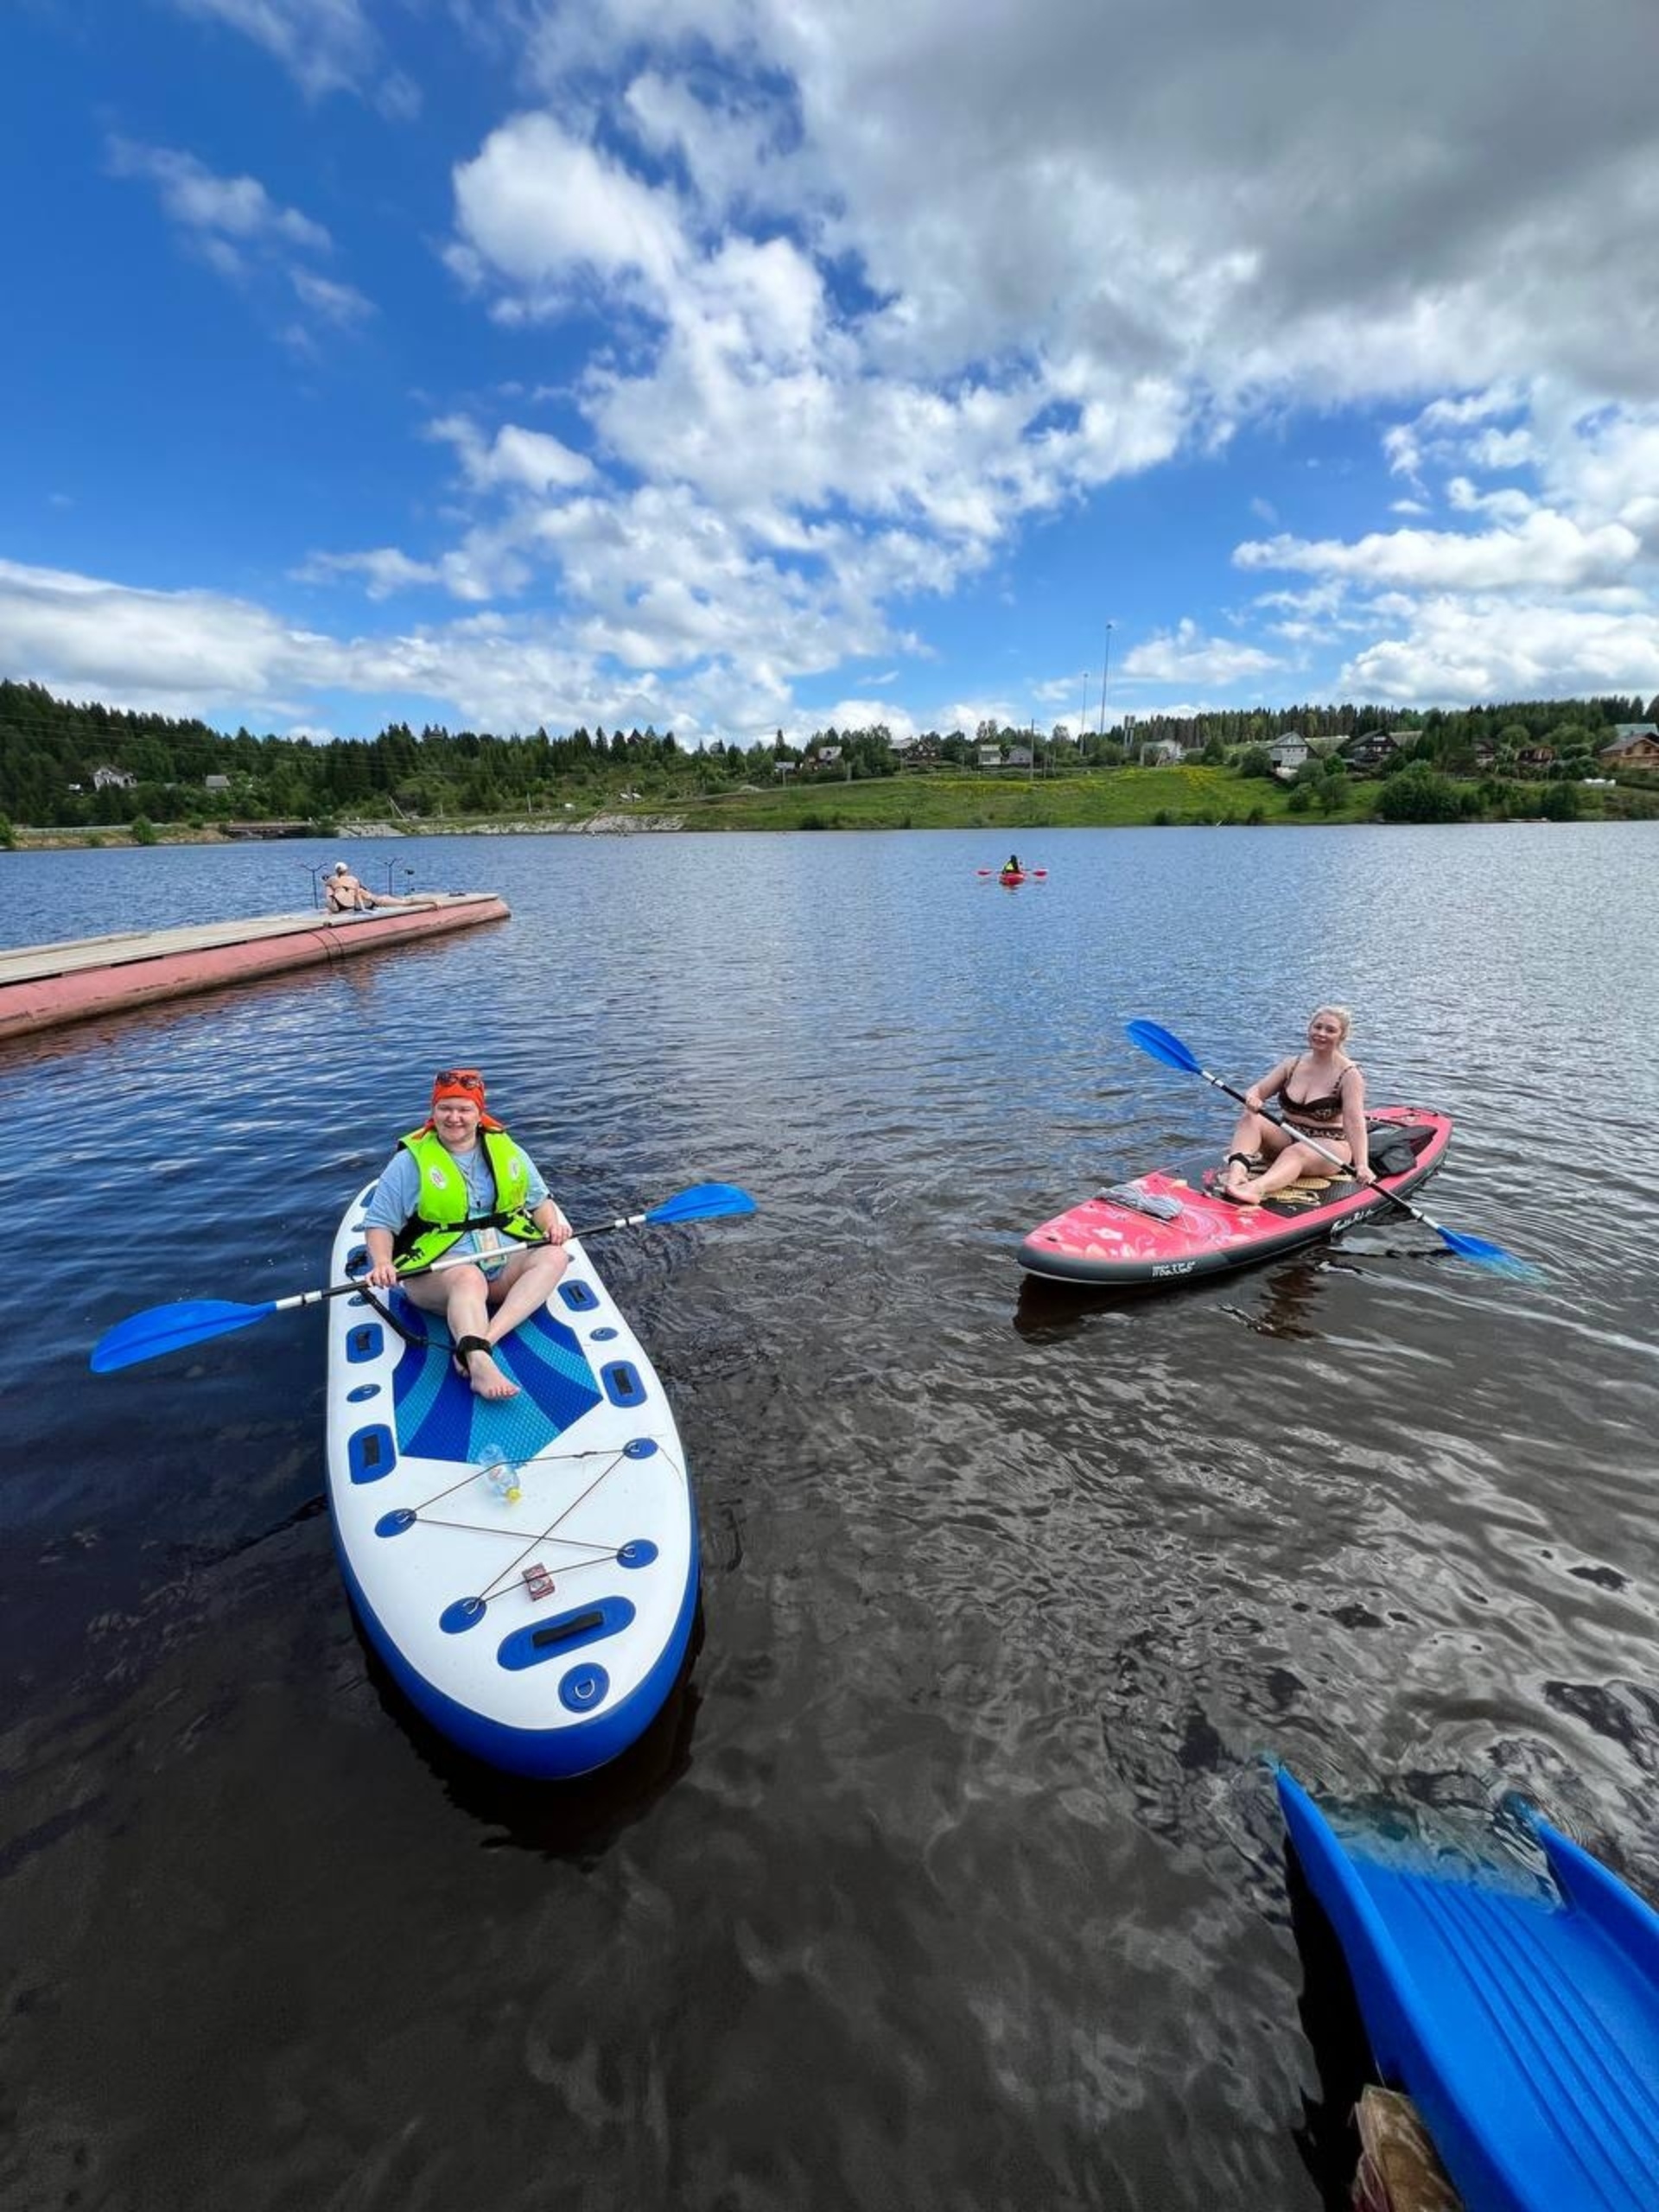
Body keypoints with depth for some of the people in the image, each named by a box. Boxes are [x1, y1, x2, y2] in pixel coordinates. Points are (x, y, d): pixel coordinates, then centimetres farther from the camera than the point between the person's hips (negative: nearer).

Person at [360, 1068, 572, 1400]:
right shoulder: (410, 1162, 0)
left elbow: (538, 1199, 18)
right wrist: (382, 1263, -17)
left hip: (507, 1265, 4)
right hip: (437, 1272, -4)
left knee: (554, 1256, -25)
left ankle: (481, 1342, -39)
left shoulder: (507, 1150, 9)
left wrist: (552, 1223, -4)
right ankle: (480, 1363, -59)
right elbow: (379, 1223, 3)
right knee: (469, 1277, -37)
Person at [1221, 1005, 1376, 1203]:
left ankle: (1256, 1188, -68)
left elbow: (1355, 1122, -20)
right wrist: (1252, 1098, -26)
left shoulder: (1349, 1074, -8)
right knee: (1250, 1118, -23)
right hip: (1287, 1138, 5)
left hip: (1328, 1145, -4)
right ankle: (1237, 1171, -51)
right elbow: (1257, 1090, 1)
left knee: (1296, 1152, -38)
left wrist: (1362, 1166, -34)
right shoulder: (1292, 1064, 7)